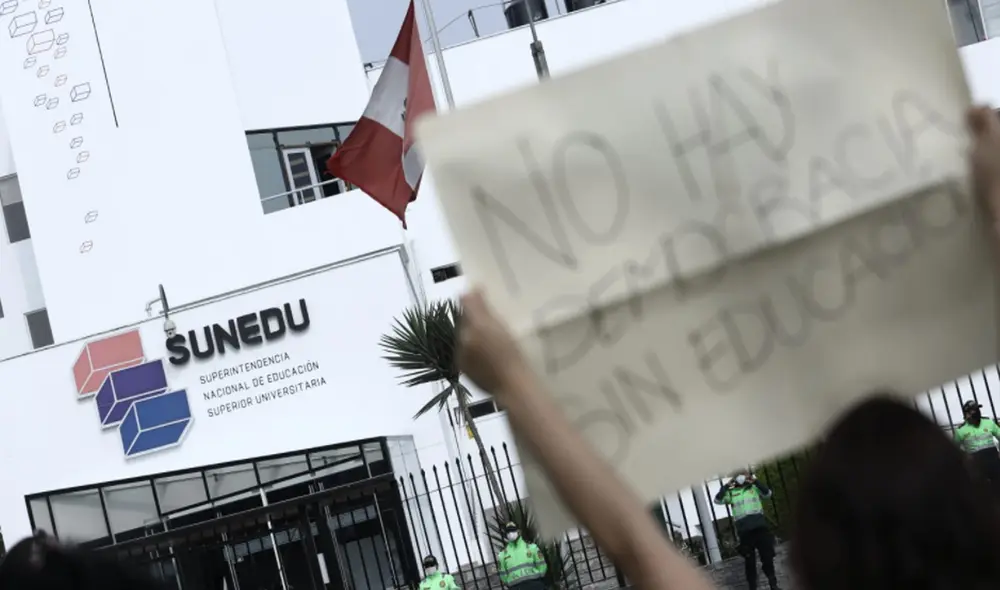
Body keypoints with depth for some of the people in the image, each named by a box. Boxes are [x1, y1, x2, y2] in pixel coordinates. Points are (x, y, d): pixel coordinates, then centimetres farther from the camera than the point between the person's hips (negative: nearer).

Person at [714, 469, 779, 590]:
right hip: (744, 530, 0)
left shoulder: (754, 488, 11)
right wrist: (726, 486, -7)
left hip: (760, 526, 0)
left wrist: (756, 481, -8)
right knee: (749, 560, 4)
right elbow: (718, 500, 0)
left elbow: (767, 493, -2)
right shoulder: (731, 493, 9)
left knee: (767, 556, 4)